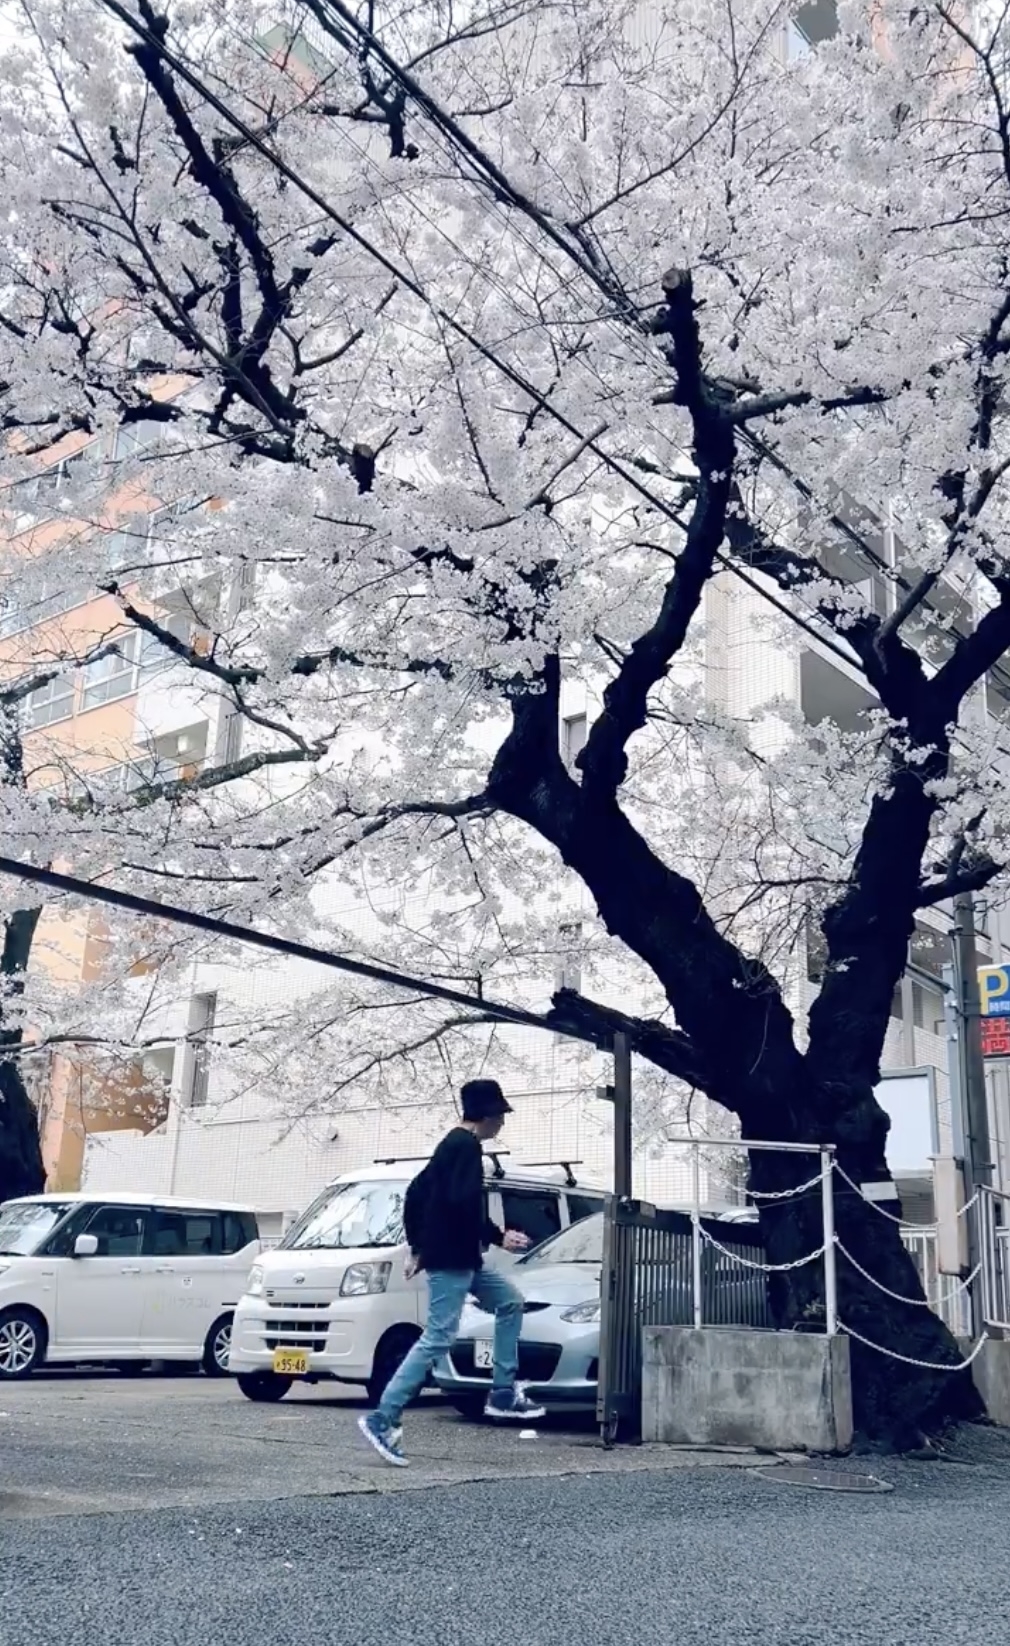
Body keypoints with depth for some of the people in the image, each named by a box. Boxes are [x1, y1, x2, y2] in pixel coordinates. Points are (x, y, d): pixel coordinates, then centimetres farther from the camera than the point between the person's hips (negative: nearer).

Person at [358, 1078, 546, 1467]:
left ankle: (503, 1394, 16)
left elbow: (415, 1193, 21)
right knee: (438, 1338, -12)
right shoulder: (467, 1146, -12)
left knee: (510, 1302, 17)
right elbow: (463, 1202, -25)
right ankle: (383, 1419, -11)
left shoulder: (452, 1144, 18)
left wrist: (416, 1247, 22)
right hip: (451, 1258, -11)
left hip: (461, 1258, 11)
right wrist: (498, 1237, -16)